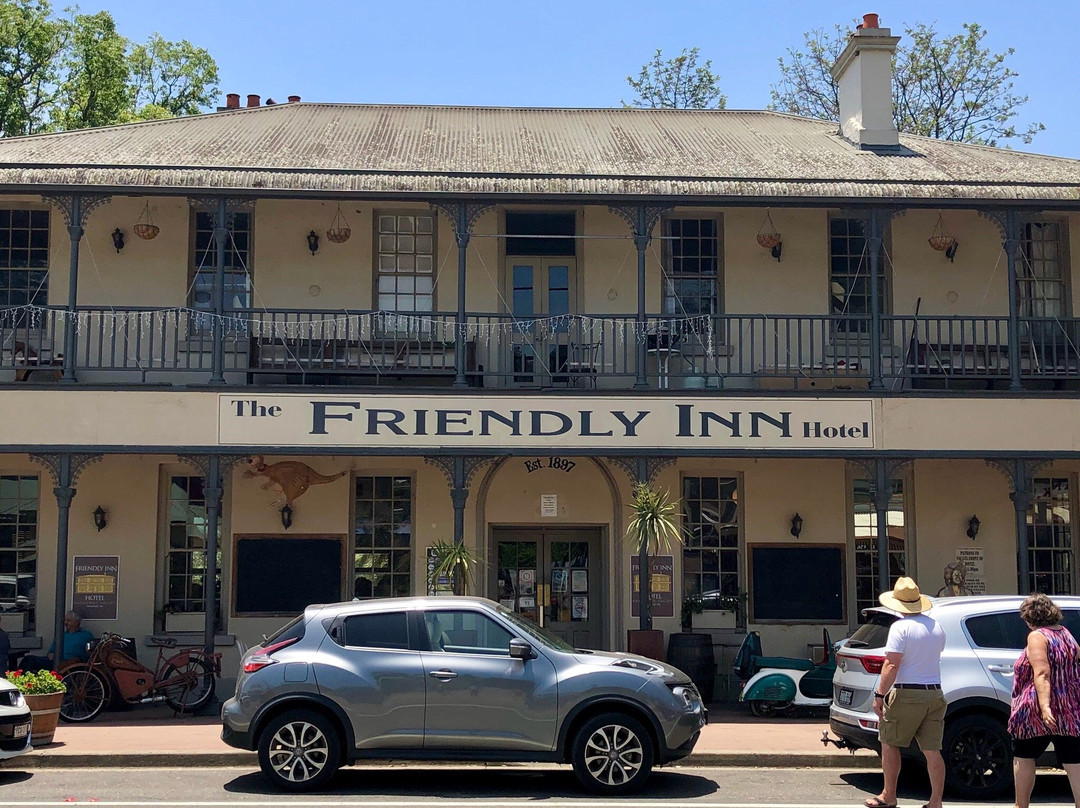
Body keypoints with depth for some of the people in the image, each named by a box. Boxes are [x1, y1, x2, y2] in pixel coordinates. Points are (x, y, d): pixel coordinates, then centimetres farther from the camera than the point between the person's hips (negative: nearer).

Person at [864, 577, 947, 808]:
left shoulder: (901, 627, -13)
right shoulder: (936, 626, 8)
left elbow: (891, 665, -19)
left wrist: (879, 695, -16)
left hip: (906, 694, -6)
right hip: (935, 693, 6)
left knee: (890, 744, 9)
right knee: (932, 750, 5)